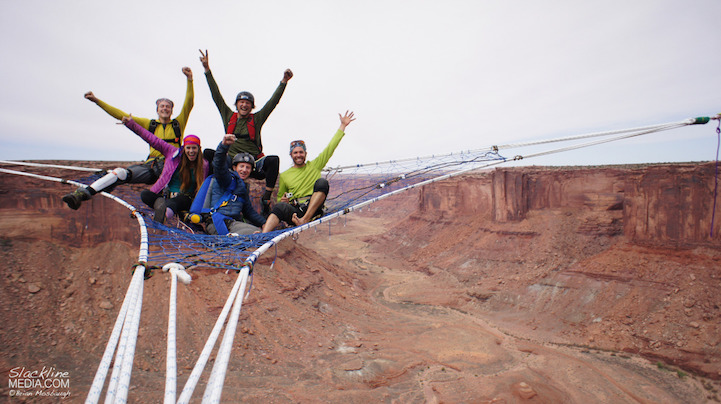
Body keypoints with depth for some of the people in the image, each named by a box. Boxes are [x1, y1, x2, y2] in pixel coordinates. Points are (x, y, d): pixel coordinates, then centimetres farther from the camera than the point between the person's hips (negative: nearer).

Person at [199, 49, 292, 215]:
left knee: (274, 160, -31)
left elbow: (273, 102, 2)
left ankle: (266, 198, -24)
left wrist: (283, 81, -6)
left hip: (254, 162, -2)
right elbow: (216, 96, 11)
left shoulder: (257, 119, 9)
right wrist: (207, 70, 7)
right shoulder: (229, 116, 14)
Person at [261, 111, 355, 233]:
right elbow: (279, 197, 27)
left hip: (313, 209, 0)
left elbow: (330, 148, 17)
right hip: (294, 211, 0)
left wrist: (343, 125, 16)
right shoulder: (284, 175, 21)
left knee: (322, 182, -27)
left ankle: (305, 219, -36)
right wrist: (282, 199, 0)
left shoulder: (315, 165, 18)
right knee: (280, 207, -34)